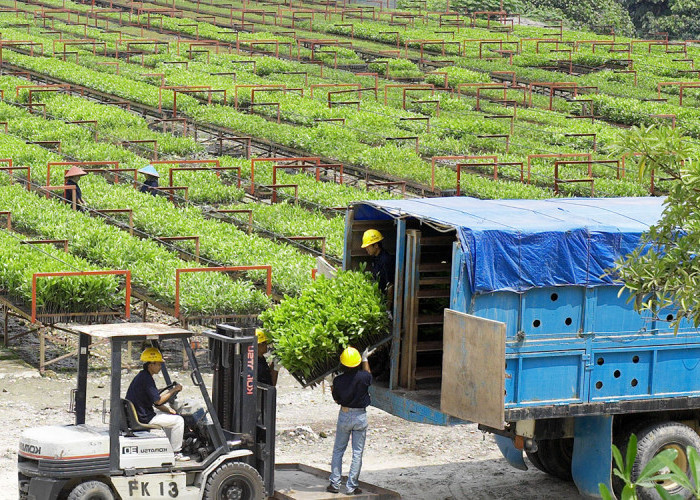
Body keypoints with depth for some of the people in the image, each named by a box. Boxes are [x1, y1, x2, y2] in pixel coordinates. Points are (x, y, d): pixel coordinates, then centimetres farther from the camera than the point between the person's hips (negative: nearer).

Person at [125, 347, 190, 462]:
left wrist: (168, 410, 7)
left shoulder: (140, 376, 13)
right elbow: (158, 400, -21)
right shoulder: (146, 379, -20)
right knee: (178, 420, -6)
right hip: (144, 418, -11)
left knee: (170, 416, 28)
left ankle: (171, 447, 30)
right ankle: (176, 453, -1)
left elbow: (154, 400, 17)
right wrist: (174, 390, -10)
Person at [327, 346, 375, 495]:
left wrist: (332, 390, 22)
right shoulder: (363, 377, -14)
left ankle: (334, 484, 12)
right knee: (357, 452, 5)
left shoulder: (338, 380, -11)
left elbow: (336, 399, 1)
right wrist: (365, 359, 25)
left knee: (338, 450, 14)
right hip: (360, 416, -1)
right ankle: (351, 486, 4)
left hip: (344, 415, 1)